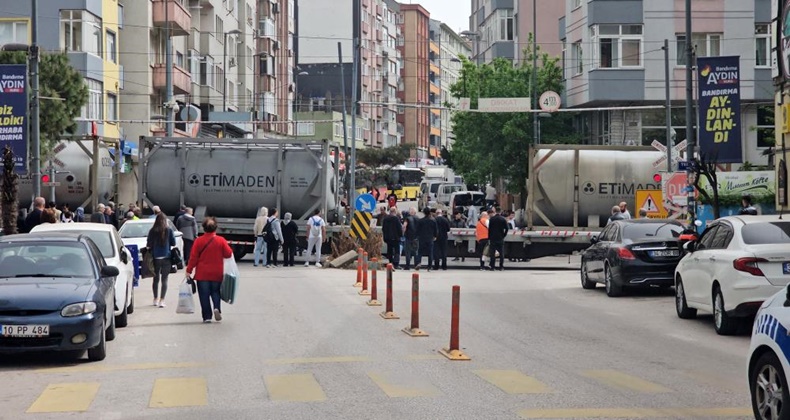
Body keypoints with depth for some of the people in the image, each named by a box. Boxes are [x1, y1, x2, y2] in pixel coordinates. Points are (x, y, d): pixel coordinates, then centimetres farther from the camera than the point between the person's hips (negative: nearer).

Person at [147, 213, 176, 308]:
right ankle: (162, 300, -8)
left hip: (155, 257, 1)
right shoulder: (169, 231, -5)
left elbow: (148, 245, -3)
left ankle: (155, 299, 24)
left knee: (156, 278, 15)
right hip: (166, 257, -1)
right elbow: (173, 243, 2)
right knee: (164, 279, 2)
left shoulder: (152, 231, -4)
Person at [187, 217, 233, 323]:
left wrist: (189, 270, 1)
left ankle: (207, 316, 0)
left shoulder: (198, 241, -8)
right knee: (215, 292, 16)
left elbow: (193, 257, -6)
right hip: (217, 274, 1)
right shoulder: (221, 240, -6)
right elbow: (228, 254, -3)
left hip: (202, 274, -1)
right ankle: (217, 308, -10)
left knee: (204, 295, 4)